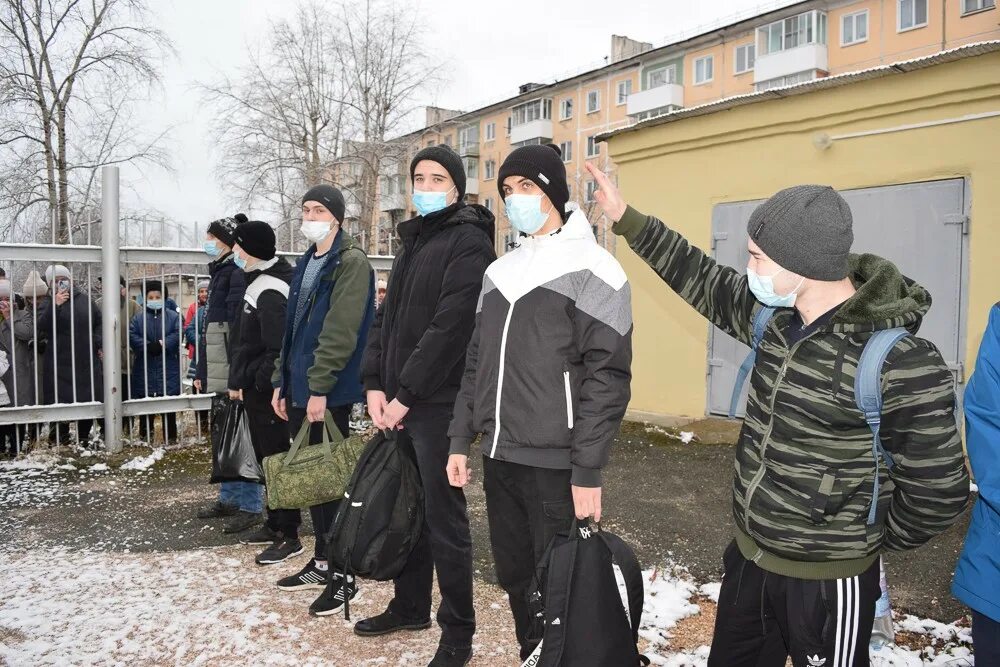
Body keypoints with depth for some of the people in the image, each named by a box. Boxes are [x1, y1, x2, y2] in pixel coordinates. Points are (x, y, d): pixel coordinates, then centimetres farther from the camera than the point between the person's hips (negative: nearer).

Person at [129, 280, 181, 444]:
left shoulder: (173, 316, 5)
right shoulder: (138, 318, 8)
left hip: (168, 368, -1)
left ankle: (170, 436, 11)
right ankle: (145, 435, 15)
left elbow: (177, 334, -9)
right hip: (145, 369, 1)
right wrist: (149, 346, -19)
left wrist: (162, 344, -21)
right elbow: (132, 337, -5)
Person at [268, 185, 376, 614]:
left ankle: (342, 573, 9)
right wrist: (282, 381, 17)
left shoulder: (351, 262, -9)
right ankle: (322, 562, 26)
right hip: (301, 389, 9)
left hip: (329, 392, -8)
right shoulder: (307, 263, 18)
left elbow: (340, 331, -18)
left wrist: (320, 385, -22)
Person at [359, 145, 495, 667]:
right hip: (397, 401, 8)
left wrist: (406, 394, -17)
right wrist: (375, 383, 3)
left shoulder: (468, 242, -9)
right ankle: (410, 606, 35)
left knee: (443, 516, 0)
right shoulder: (413, 241, 17)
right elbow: (386, 317, 15)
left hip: (437, 404, -8)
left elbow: (450, 327, -19)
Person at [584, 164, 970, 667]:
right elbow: (702, 280, 10)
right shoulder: (771, 314, -4)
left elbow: (938, 488, -17)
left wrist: (875, 537, -2)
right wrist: (626, 219, 10)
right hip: (747, 558, 7)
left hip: (826, 581, -7)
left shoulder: (900, 362, -25)